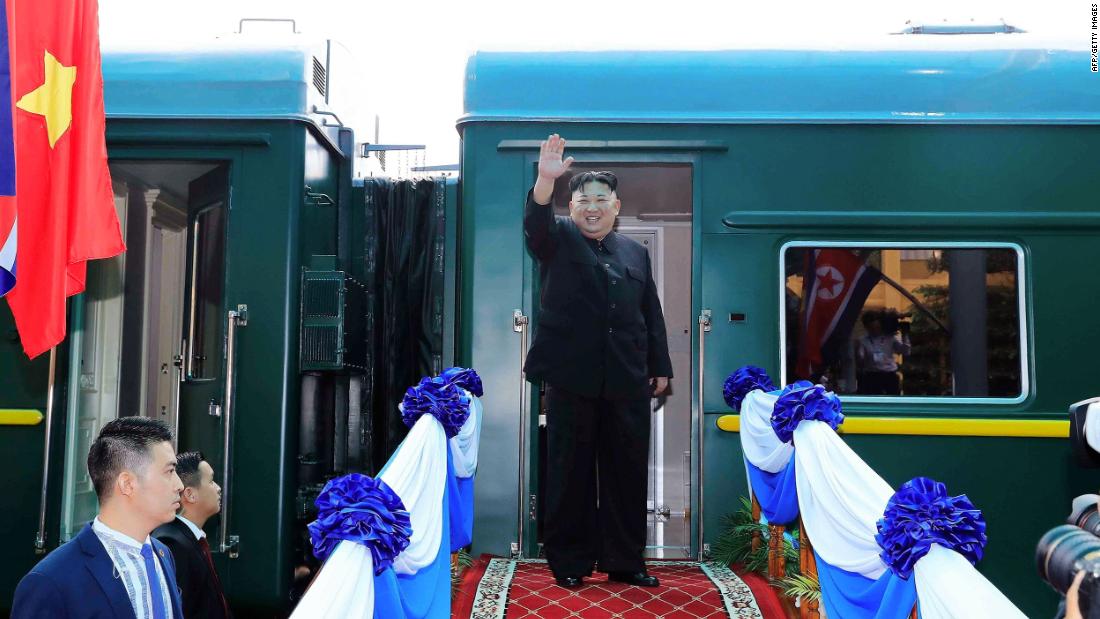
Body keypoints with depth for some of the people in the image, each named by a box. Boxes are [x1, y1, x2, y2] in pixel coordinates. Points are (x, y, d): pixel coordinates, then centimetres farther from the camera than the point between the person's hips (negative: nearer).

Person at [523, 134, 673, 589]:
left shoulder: (636, 252, 16)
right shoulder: (558, 240, 6)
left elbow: (652, 315, 16)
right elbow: (536, 219, -17)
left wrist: (660, 368, 11)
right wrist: (546, 179, -35)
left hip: (628, 382, 3)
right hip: (572, 378, -3)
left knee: (627, 471, 7)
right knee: (571, 472, 3)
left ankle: (625, 561, 18)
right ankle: (570, 562, 13)